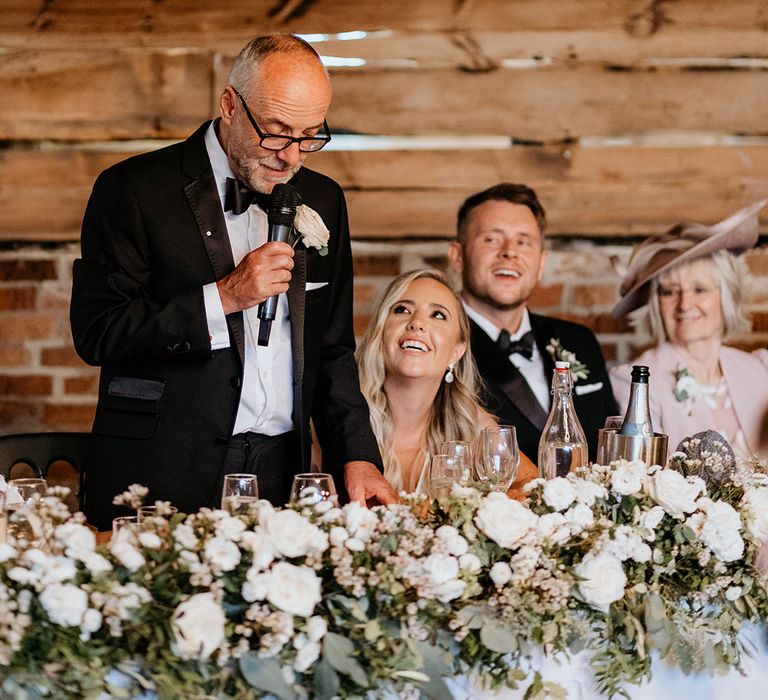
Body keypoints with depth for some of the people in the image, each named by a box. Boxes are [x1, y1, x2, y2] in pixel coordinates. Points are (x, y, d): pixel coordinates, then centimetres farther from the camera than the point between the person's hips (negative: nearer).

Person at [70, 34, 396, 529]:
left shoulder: (322, 200, 11)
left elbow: (333, 351, 15)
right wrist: (224, 297, -17)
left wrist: (358, 457, 1)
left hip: (281, 472, 4)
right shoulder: (134, 190, -5)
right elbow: (95, 333, -12)